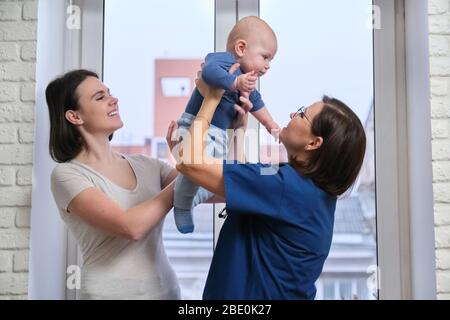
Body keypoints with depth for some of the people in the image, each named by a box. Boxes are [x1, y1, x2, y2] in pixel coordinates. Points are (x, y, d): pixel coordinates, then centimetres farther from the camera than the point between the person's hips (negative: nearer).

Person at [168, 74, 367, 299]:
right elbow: (244, 177, 10)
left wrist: (211, 99, -16)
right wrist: (240, 125, 4)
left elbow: (190, 161, -27)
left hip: (261, 293, -8)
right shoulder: (315, 187, -1)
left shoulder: (285, 185, -27)